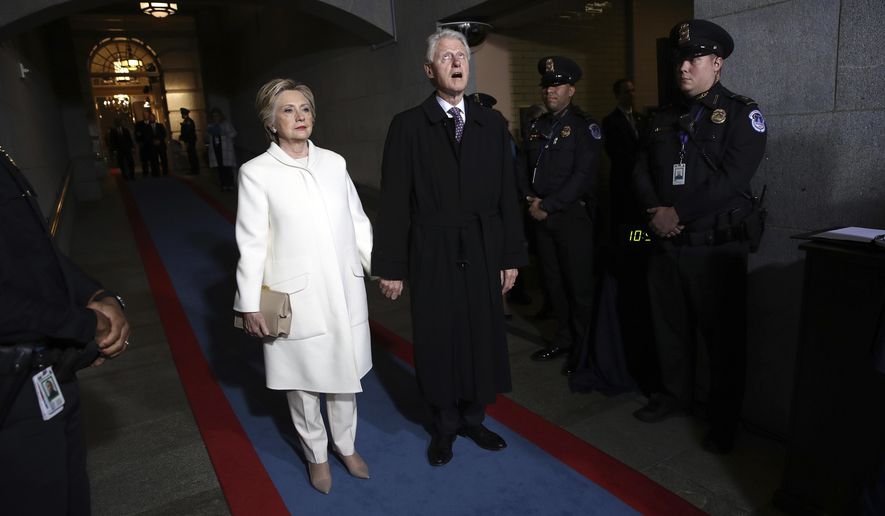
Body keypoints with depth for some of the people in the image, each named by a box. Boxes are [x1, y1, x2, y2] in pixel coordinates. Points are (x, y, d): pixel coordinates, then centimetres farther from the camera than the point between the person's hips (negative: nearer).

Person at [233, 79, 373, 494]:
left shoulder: (334, 162, 3)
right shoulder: (256, 173, -7)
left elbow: (358, 222, 9)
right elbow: (252, 244, -6)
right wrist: (250, 305, -5)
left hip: (345, 292, 3)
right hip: (297, 298, -3)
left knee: (346, 375, 16)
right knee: (303, 383, 13)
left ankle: (346, 445, 39)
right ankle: (316, 455, 37)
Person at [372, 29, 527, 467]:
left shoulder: (491, 124, 5)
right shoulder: (407, 126, -3)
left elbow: (506, 195, 6)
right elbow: (394, 202, -5)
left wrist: (512, 255, 5)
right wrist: (390, 266, -6)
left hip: (483, 253, 3)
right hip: (432, 256, -2)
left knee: (483, 336, 10)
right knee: (437, 341, 8)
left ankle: (473, 417, 34)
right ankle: (445, 425, 31)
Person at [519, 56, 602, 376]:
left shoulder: (585, 127, -4)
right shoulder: (537, 126, 15)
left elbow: (583, 175, -14)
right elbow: (523, 166, 14)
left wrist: (549, 205, -15)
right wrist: (530, 198, -4)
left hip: (572, 215, -6)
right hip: (540, 216, 6)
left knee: (578, 284, 0)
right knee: (552, 281, 12)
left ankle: (583, 349, 13)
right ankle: (563, 338, 26)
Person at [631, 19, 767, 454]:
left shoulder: (741, 113, -4)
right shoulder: (663, 118, 13)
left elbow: (732, 178, -16)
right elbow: (641, 172, 5)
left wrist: (679, 214, -17)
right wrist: (655, 212, -12)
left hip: (717, 247, -5)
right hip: (666, 244, 5)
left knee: (723, 337, 6)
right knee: (669, 326, 16)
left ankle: (724, 419, 22)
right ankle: (674, 394, 36)